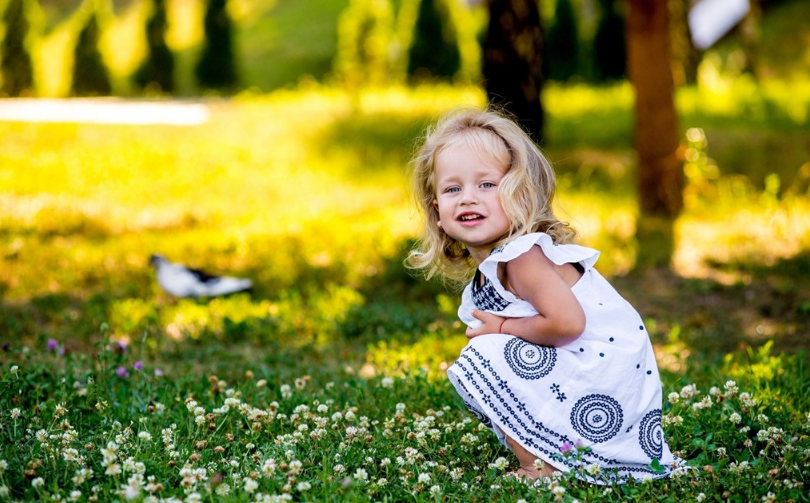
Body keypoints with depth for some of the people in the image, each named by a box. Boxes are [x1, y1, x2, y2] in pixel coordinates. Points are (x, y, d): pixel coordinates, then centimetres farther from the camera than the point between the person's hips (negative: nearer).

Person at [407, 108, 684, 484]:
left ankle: (541, 466, -7)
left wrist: (503, 328, -15)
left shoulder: (522, 255, -19)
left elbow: (567, 322, -28)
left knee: (484, 359, -15)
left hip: (601, 378, -10)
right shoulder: (486, 271, 10)